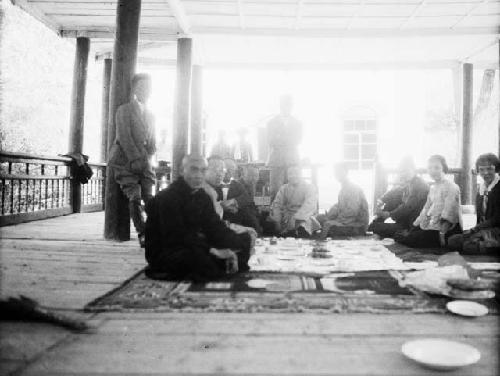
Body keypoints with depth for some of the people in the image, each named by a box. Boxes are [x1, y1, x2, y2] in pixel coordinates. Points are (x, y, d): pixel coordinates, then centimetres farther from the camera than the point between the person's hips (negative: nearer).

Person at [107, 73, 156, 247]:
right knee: (134, 197, -13)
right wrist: (135, 159, -16)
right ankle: (143, 234, -11)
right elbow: (124, 137, -9)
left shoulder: (150, 115, 20)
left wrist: (147, 159, 1)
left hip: (144, 163, 5)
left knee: (149, 197, -5)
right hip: (126, 161, -4)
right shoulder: (124, 110, 2)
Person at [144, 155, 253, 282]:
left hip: (193, 246, 8)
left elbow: (215, 226, 1)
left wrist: (228, 251, -16)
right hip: (163, 253, -7)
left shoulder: (203, 196, 7)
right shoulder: (167, 198, -18)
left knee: (245, 238, 1)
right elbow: (177, 236, -26)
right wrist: (212, 250, -31)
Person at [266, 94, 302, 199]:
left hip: (292, 160, 2)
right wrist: (288, 140, -4)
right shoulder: (272, 122, 11)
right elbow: (271, 141, 1)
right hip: (277, 160, -1)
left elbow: (297, 140, 5)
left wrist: (280, 138, -1)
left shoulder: (297, 123, 16)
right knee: (275, 190, -8)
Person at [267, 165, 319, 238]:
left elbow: (309, 205, -14)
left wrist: (295, 219, -27)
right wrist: (276, 222, -14)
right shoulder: (284, 188, 12)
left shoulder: (310, 188, 1)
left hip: (304, 218, -3)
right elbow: (277, 205, 2)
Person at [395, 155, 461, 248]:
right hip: (429, 227, 8)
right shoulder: (432, 188, 18)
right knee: (398, 235, -8)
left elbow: (448, 216, -17)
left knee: (410, 239, -24)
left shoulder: (451, 187, -8)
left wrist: (442, 234, -25)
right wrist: (413, 228, 16)